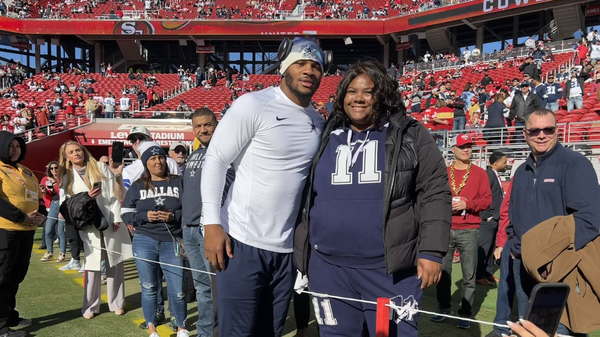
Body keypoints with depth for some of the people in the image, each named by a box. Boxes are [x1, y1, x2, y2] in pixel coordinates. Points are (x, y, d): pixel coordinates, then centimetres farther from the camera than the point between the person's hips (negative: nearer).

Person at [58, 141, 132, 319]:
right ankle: (91, 306, 14)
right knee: (92, 265, 0)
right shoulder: (67, 178, 9)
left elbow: (115, 193, -1)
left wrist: (117, 218, -10)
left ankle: (117, 303, 15)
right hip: (89, 226, 1)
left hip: (111, 222, -1)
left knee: (115, 263, 4)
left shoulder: (101, 168, 5)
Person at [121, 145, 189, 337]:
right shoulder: (137, 186, 7)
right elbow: (126, 214, 5)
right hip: (144, 242, 1)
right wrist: (145, 216, -11)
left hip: (172, 243, -1)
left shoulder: (178, 182, 4)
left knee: (178, 290, 1)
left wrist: (173, 216, -13)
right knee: (149, 288, 11)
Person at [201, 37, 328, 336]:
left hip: (288, 249, 6)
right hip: (242, 243, -5)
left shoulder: (318, 123, 9)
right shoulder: (253, 105, -8)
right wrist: (212, 224, -16)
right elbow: (215, 160, -9)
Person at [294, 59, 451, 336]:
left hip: (391, 269, -2)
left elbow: (434, 192, -2)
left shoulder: (410, 135, 2)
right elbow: (304, 196, 14)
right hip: (327, 268, 3)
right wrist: (301, 253, 12)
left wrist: (431, 251, -9)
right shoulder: (325, 139, 9)